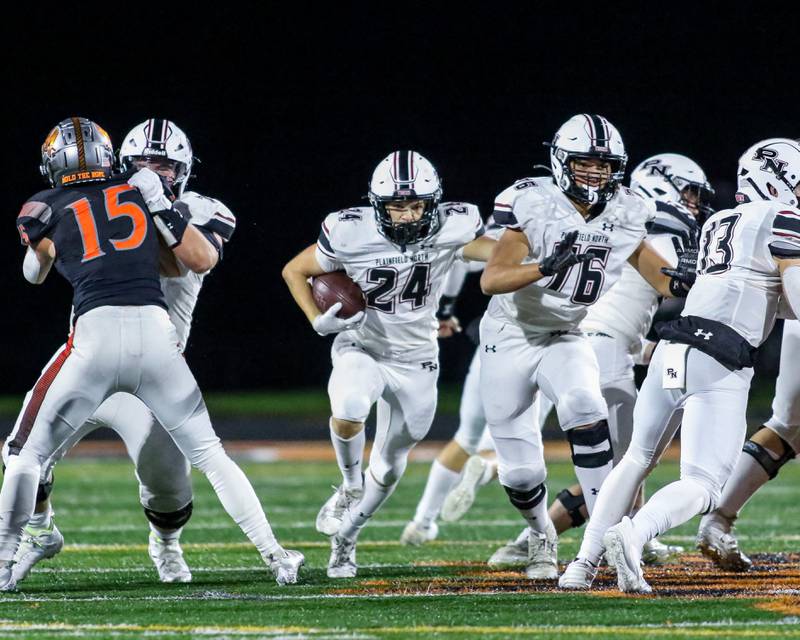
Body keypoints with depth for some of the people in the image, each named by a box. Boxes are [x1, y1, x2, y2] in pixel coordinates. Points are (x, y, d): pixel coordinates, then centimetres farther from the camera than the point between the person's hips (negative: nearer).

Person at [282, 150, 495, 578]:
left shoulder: (449, 229, -17)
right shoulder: (351, 233, -20)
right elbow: (294, 271, -6)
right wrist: (318, 321, -19)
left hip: (416, 362, 2)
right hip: (361, 350, -2)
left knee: (389, 466, 13)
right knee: (348, 412, -35)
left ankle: (344, 537, 37)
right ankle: (352, 486, -6)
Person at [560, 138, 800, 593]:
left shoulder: (716, 225, 21)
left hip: (673, 350, 7)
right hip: (720, 366, -7)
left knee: (639, 458, 23)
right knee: (703, 486, -7)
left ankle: (585, 561, 18)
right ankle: (632, 535, -34)